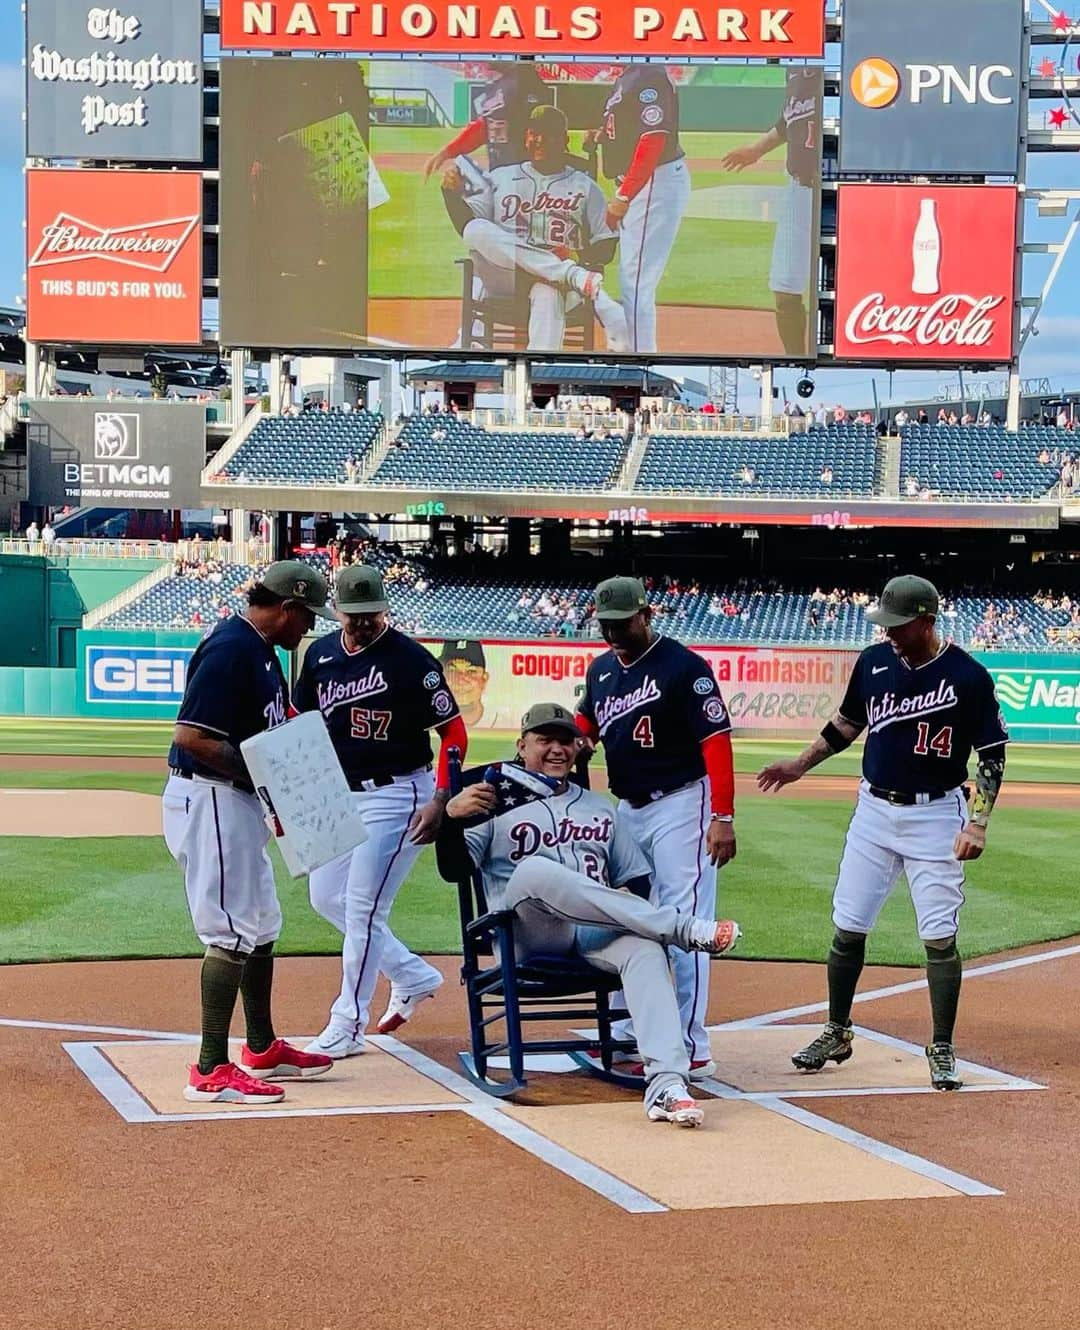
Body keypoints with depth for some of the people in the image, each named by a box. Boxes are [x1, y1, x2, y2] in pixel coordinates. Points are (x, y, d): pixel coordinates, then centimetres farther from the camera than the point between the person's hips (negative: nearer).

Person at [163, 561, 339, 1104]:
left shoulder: (261, 650, 14)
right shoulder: (231, 648, -19)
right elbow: (191, 736, -25)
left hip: (238, 800, 11)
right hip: (209, 799, -11)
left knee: (261, 926, 19)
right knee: (233, 932, -9)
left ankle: (262, 1049, 31)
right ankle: (211, 1071, -5)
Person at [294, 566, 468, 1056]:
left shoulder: (409, 659, -14)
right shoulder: (321, 654, 4)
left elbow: (453, 730, -12)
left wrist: (440, 801, -20)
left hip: (395, 795, -8)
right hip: (341, 794, 8)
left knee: (363, 907, -8)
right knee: (326, 898, 15)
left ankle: (347, 1025, 2)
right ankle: (413, 976, 29)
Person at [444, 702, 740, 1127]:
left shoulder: (602, 809, 26)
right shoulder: (495, 803, 13)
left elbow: (636, 881, 22)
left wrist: (626, 908, -2)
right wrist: (453, 815, -21)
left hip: (596, 934, 3)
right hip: (527, 934, -3)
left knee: (645, 947, -32)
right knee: (535, 871, -35)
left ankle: (666, 1084, -46)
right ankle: (685, 929, -34)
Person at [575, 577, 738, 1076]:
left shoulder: (683, 666, -12)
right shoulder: (601, 669, 10)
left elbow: (716, 740, -16)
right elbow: (586, 721, 27)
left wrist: (723, 818, -23)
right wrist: (575, 739, 1)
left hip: (679, 805, -8)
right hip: (626, 808, 8)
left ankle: (691, 1050, -9)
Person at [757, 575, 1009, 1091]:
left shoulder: (968, 676, -12)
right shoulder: (873, 662, 1)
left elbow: (992, 755, -8)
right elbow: (847, 723, 17)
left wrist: (977, 824, -16)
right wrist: (800, 764, 11)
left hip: (936, 816, -4)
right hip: (874, 810, 4)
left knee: (939, 935, -4)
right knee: (848, 927, 6)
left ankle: (942, 1049, 9)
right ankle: (837, 1033, 22)